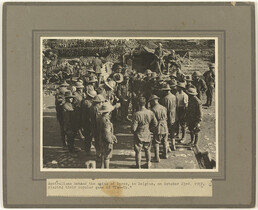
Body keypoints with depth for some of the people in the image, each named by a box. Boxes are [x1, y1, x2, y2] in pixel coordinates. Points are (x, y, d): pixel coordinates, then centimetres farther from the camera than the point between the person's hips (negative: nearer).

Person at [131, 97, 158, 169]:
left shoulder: (136, 114, -27)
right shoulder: (151, 113, -14)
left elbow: (133, 128, -23)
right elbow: (155, 124, -1)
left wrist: (133, 131, 0)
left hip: (138, 135, -4)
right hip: (147, 135, 4)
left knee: (138, 151, 14)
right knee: (147, 150, 24)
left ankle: (138, 166, 26)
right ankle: (148, 164, 40)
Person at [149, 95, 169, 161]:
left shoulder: (153, 109, -14)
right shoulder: (164, 108, 3)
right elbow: (166, 118, 11)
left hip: (158, 129, -5)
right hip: (165, 127, 5)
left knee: (156, 143, 6)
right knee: (165, 142, 23)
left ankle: (157, 158, 3)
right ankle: (165, 155, 37)